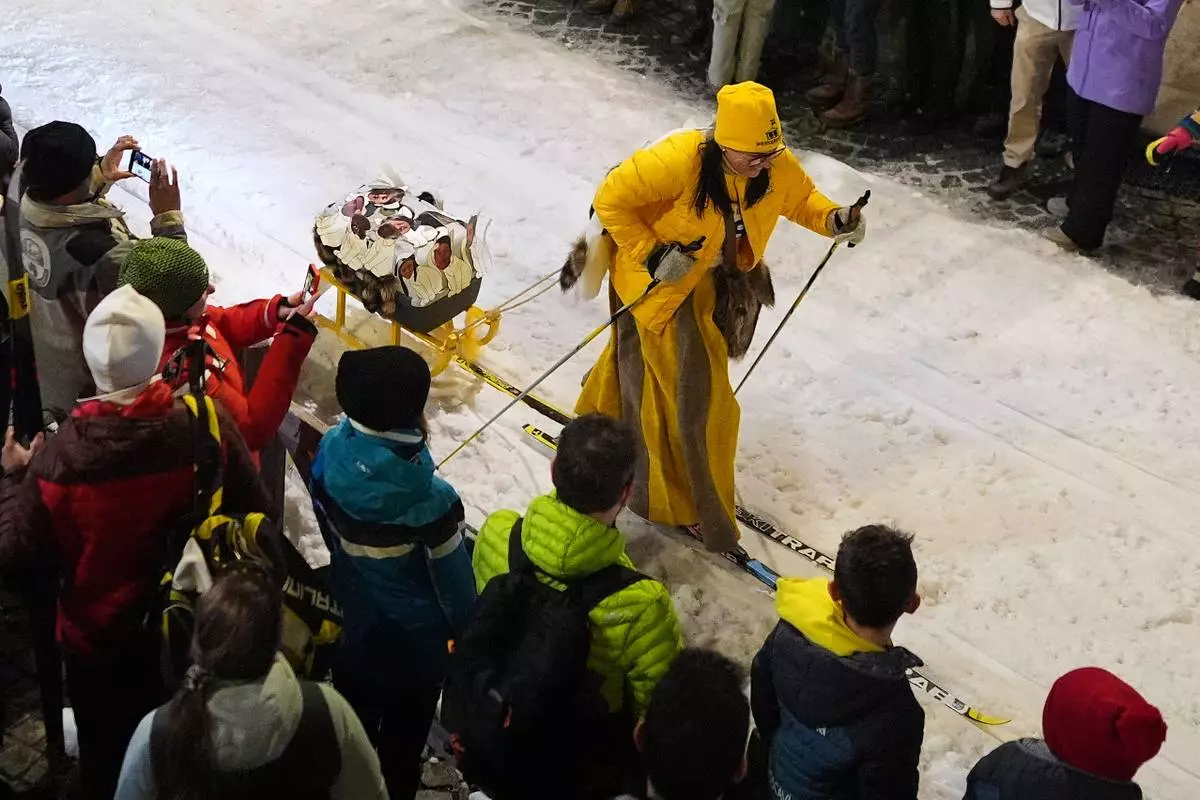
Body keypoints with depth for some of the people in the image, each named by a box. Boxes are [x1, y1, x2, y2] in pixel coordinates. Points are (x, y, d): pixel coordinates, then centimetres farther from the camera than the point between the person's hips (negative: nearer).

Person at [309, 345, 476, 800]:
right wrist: (464, 628, -1)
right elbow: (454, 580, -21)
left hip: (355, 623, 4)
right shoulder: (430, 502, -36)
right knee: (404, 730, 22)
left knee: (353, 720, 28)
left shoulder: (331, 452, -21)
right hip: (417, 638, -4)